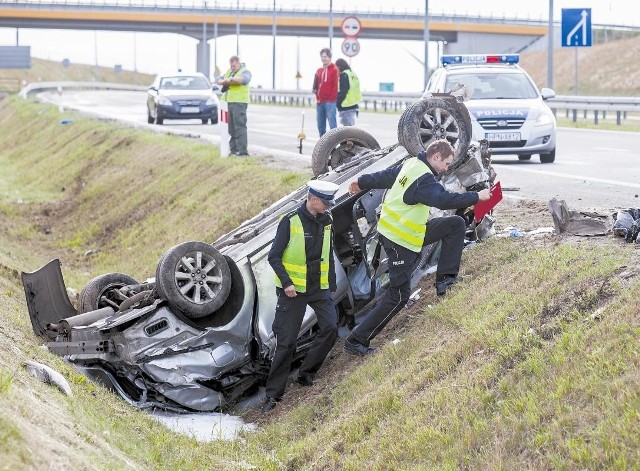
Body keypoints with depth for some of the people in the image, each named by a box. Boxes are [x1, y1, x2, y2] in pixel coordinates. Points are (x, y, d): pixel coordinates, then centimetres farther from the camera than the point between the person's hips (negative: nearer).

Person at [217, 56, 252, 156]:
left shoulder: (245, 72, -1)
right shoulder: (229, 71, 20)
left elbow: (244, 79, -23)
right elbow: (219, 80, 15)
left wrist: (231, 79, -33)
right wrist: (223, 81, -8)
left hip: (239, 103, -7)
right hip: (227, 102, 7)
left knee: (239, 126, -12)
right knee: (231, 127, 6)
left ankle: (242, 150, -16)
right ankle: (233, 149, 10)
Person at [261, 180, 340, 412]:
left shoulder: (326, 221, 5)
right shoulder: (290, 222, -13)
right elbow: (274, 257, -11)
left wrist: (332, 287, 15)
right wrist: (286, 283, -21)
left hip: (319, 288, 5)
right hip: (293, 290, -5)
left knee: (330, 327, -15)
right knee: (286, 343, -4)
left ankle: (306, 373, 3)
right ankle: (273, 393, 6)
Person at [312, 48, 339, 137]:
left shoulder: (334, 70, -4)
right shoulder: (319, 71, 17)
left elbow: (336, 86, -10)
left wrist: (332, 98, -13)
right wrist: (317, 97, 5)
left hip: (330, 102, -7)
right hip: (320, 102, 7)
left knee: (332, 124, -11)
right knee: (321, 125, 10)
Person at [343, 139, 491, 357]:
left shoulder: (412, 164, 4)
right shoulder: (424, 179, -25)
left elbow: (385, 176, 19)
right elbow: (444, 200, -35)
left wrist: (362, 182, 35)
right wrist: (476, 197, -28)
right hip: (401, 241, -10)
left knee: (456, 224, 8)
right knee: (398, 296, -4)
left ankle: (445, 278, 10)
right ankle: (356, 340, 0)